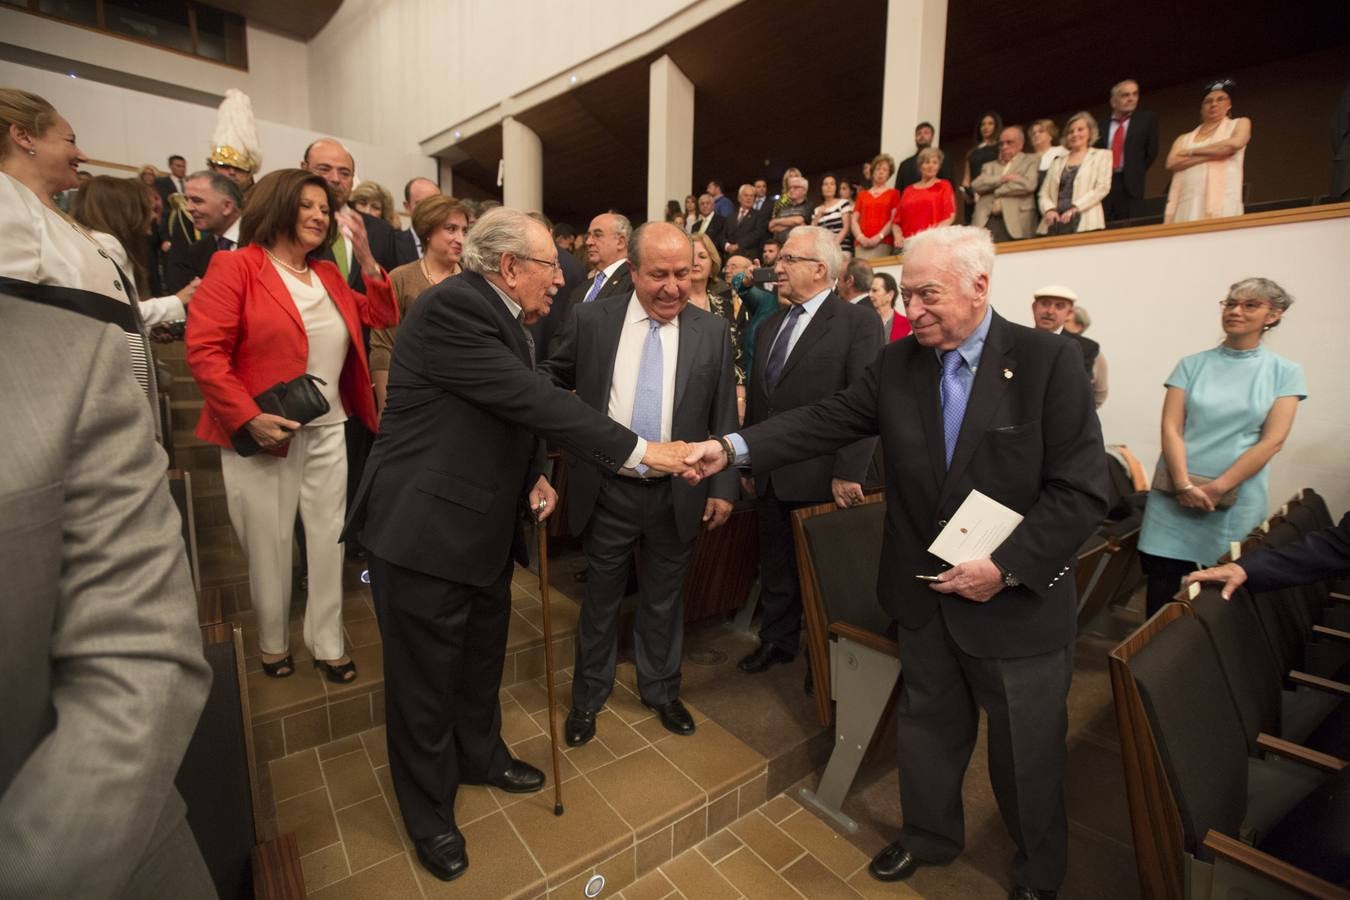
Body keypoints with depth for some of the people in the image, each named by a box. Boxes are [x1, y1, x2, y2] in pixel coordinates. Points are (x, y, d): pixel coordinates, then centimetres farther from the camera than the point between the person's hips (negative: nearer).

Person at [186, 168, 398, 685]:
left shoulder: (329, 275, 14)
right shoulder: (235, 266, -5)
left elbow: (381, 318, 13)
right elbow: (204, 350, -12)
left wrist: (366, 260, 2)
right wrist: (250, 418, -20)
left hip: (328, 431, 5)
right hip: (263, 434, -5)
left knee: (328, 537, 10)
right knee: (269, 543, 9)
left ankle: (327, 643, 25)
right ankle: (273, 643, 31)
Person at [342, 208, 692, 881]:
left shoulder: (500, 316, 9)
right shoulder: (453, 307, -21)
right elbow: (535, 400, -29)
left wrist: (533, 476, 0)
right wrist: (638, 450, -26)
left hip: (482, 526, 9)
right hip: (424, 529, -9)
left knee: (483, 656, 24)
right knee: (427, 678, 10)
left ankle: (480, 755, 49)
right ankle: (429, 814, 34)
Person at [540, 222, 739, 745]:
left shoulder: (713, 331, -2)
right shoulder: (591, 321, -3)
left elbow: (725, 418, 1)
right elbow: (551, 382, 10)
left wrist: (724, 486, -1)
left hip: (678, 495, 1)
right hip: (607, 491, 0)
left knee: (664, 600, 18)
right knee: (601, 598, 16)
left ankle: (660, 690, 43)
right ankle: (588, 697, 40)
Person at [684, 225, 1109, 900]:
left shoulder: (1048, 362, -14)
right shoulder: (895, 364, -2)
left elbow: (1082, 490, -15)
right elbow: (828, 421, -8)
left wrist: (1006, 566, -21)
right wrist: (733, 448, -21)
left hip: (1018, 602, -3)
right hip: (925, 593, 3)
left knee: (1027, 752, 18)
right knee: (927, 723, 23)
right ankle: (930, 835, 51)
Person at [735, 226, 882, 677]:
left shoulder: (858, 321, -8)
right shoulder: (769, 325, 13)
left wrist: (849, 473, -18)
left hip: (820, 477, -6)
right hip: (771, 475, 6)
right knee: (775, 565, 18)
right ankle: (777, 640, 38)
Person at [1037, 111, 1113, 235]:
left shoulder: (1102, 155, 14)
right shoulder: (1058, 162, 24)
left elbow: (1101, 188, 0)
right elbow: (1044, 193, 15)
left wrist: (1075, 208, -13)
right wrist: (1049, 210, -7)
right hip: (1056, 222, 3)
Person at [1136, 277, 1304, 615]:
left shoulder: (1284, 372, 6)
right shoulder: (1191, 365, 7)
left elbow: (1272, 441, -4)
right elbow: (1170, 428, -2)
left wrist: (1218, 488, -12)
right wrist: (1184, 485, -13)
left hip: (1236, 501, 0)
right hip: (1174, 496, 0)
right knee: (1163, 592, 1)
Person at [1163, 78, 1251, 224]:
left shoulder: (1239, 124, 19)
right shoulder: (1184, 139, 22)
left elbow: (1233, 145, -2)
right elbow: (1171, 164, 3)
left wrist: (1191, 152, 4)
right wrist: (1210, 155, -5)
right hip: (1188, 204, 2)